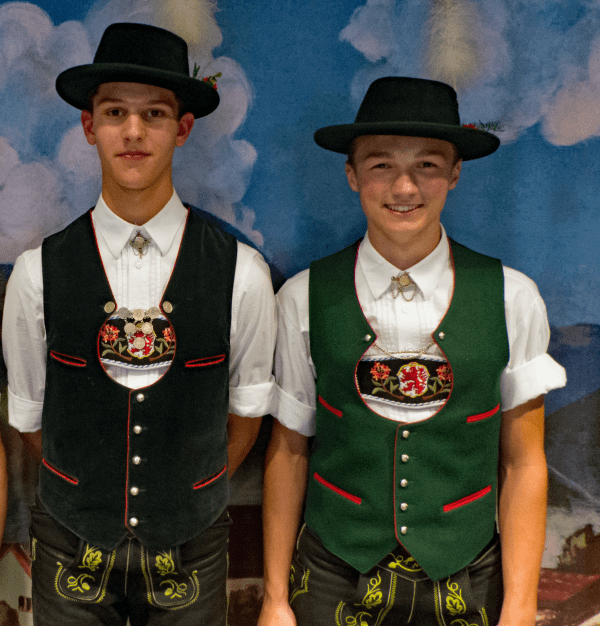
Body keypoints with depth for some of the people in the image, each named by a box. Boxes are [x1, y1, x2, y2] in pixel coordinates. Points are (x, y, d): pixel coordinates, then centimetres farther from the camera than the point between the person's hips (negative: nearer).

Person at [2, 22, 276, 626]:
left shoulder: (240, 273, -13)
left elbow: (246, 405, 0)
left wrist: (198, 496, 8)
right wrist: (91, 493, 8)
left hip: (191, 550, 0)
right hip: (70, 546, 1)